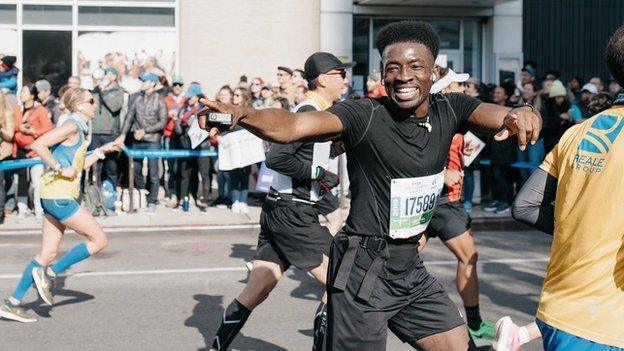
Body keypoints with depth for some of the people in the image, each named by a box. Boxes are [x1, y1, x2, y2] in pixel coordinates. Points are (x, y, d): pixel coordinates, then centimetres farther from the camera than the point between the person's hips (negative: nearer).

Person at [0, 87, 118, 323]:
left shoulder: (80, 129, 17)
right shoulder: (72, 126, -11)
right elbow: (38, 145, -21)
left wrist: (101, 151, 22)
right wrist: (60, 169, -19)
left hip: (54, 197, 9)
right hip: (59, 196, -9)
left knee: (48, 253, 10)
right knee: (98, 239, -3)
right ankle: (49, 273, 0)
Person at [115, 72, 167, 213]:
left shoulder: (159, 100, -5)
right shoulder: (138, 98, 5)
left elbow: (162, 122, -9)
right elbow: (129, 117, 6)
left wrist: (145, 131, -14)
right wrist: (123, 135, -3)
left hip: (152, 141, -4)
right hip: (137, 141, 4)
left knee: (153, 173, -2)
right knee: (135, 171, 12)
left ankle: (152, 202, 8)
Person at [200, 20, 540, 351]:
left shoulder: (449, 110, -2)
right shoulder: (364, 115, -18)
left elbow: (494, 114, -18)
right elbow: (290, 126, -31)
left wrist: (521, 113, -43)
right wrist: (239, 114, -51)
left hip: (410, 265, 6)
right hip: (363, 268, -6)